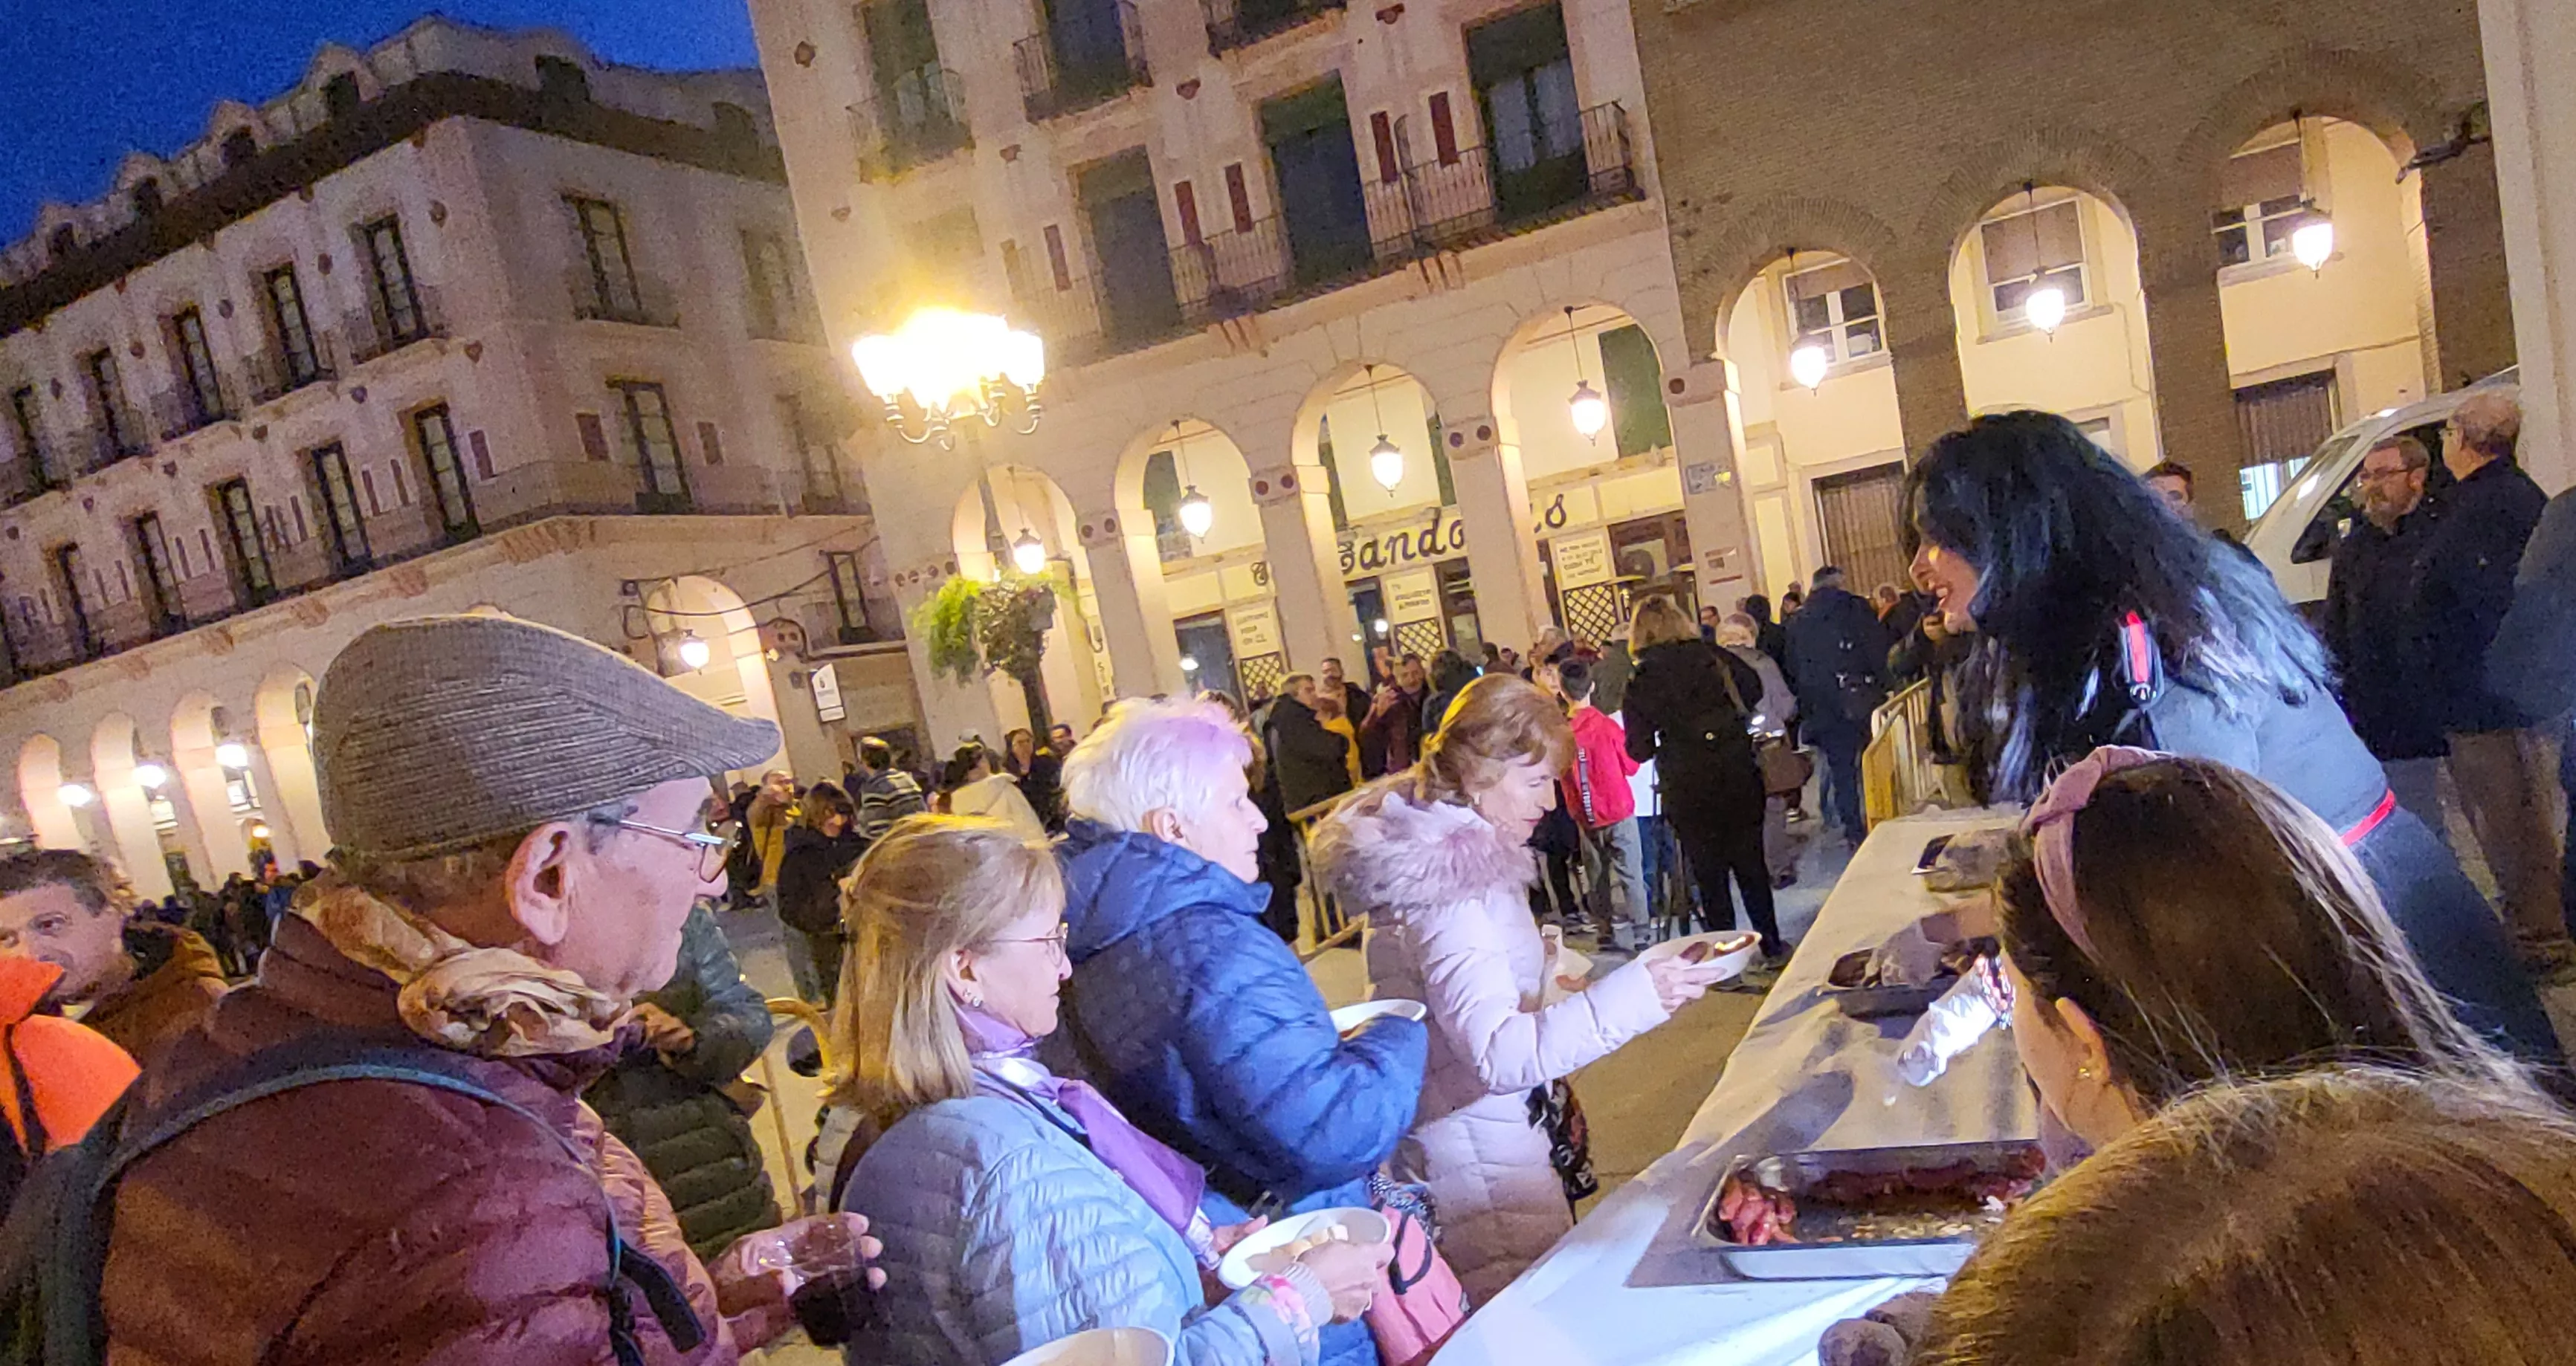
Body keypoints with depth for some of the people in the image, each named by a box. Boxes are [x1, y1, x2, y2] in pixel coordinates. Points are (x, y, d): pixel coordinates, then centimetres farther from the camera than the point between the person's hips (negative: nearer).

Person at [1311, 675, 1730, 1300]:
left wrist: (1545, 966, 20)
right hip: (1483, 1158, -10)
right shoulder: (1448, 894, -26)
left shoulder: (1445, 853, 6)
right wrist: (1633, 996, -42)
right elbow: (1499, 1053, -36)